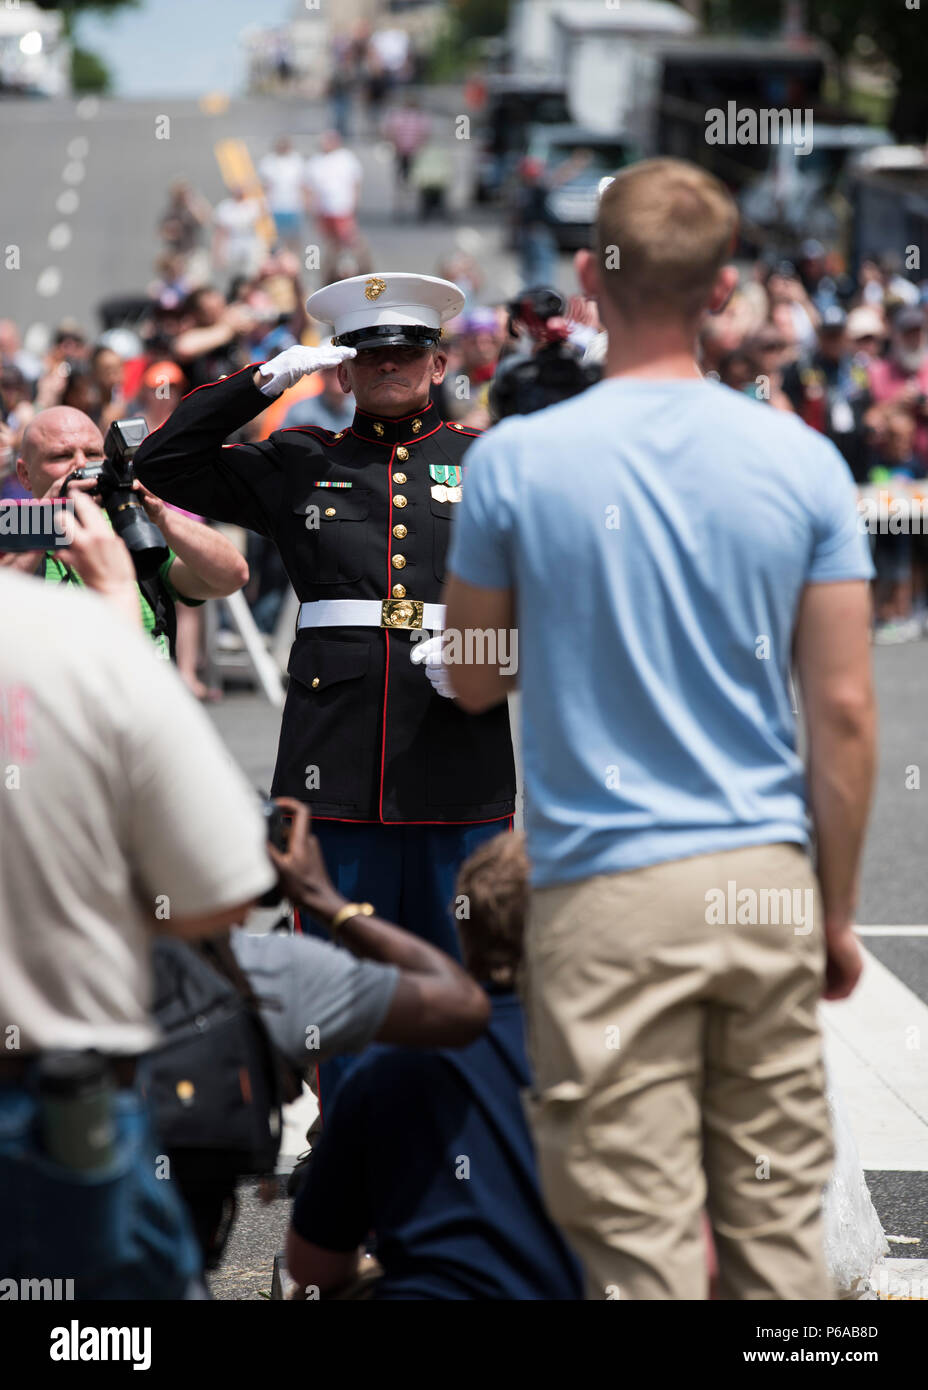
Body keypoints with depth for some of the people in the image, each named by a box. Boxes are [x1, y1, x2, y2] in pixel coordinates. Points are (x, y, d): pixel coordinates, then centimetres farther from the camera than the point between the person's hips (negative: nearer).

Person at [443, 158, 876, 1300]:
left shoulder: (514, 463, -6)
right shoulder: (804, 464, -1)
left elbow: (470, 683, 6)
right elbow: (845, 713, 0)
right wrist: (837, 913, 10)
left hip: (609, 893, -2)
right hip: (769, 882, 3)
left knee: (643, 1245, 0)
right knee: (779, 1224, 12)